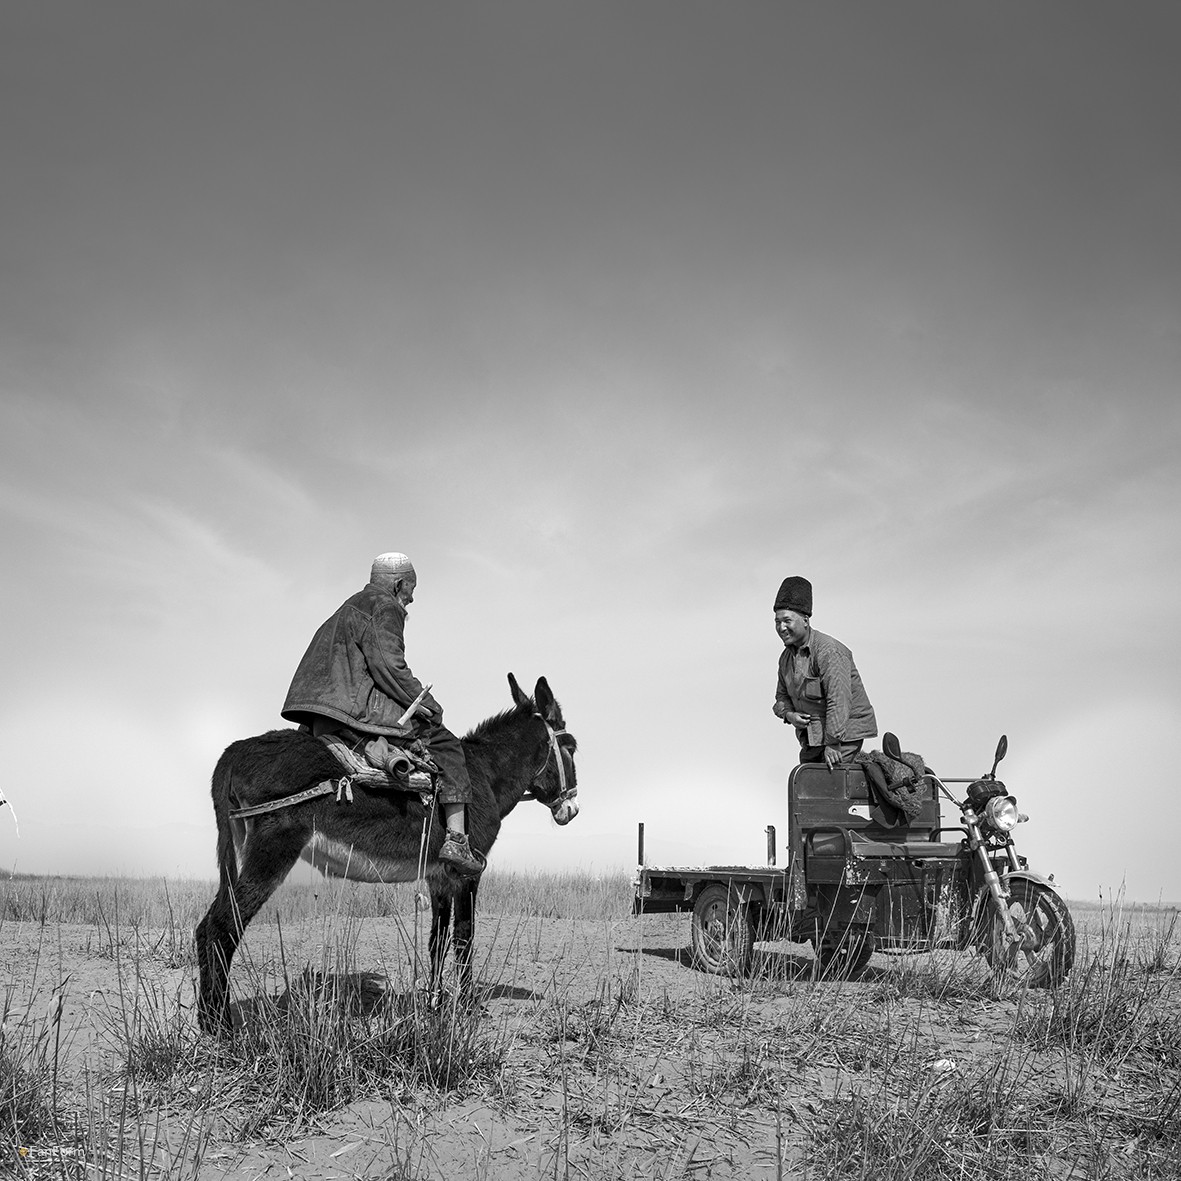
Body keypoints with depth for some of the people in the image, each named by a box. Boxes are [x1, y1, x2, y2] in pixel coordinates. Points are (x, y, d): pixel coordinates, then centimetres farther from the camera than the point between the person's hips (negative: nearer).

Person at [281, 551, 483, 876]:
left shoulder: (350, 607, 27)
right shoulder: (386, 608, -3)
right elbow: (388, 665, -17)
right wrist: (427, 703, -8)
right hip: (359, 710, -10)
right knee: (444, 743, -1)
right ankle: (456, 838, -9)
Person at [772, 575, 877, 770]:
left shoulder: (829, 651, -18)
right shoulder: (786, 657, 10)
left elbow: (839, 700, -24)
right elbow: (782, 696, 22)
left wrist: (832, 744, -26)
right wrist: (788, 714, -2)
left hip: (844, 732, -8)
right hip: (811, 736, 8)